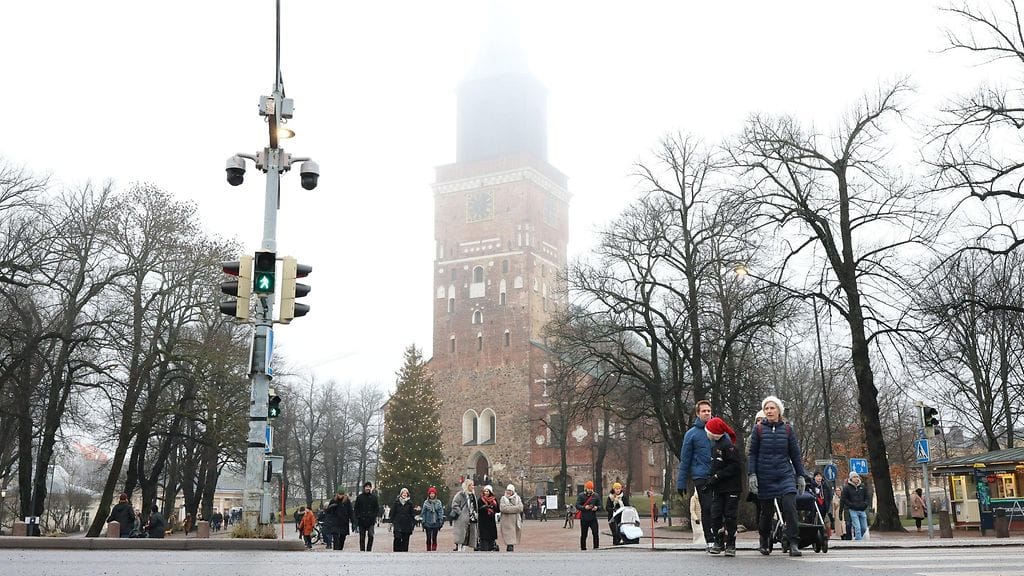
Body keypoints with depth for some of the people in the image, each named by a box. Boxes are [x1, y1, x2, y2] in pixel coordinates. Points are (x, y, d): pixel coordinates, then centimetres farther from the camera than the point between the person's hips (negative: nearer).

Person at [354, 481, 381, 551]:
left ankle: (369, 550, -2)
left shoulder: (374, 497, 6)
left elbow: (377, 508, 9)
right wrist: (358, 517, -3)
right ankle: (362, 550, 13)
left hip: (371, 521, -1)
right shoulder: (359, 497, 7)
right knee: (362, 537, 6)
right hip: (361, 521, 1)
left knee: (371, 535, -12)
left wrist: (374, 516, -4)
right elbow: (355, 508, 9)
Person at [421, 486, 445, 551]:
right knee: (428, 538, 2)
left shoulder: (438, 502, 3)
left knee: (434, 538, 1)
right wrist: (423, 522, -1)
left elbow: (441, 512, 3)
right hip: (428, 524, 0)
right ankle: (428, 551, 10)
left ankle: (434, 550, 4)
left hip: (436, 523, 0)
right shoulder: (426, 502, 2)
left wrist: (441, 522, -4)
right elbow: (424, 513, 3)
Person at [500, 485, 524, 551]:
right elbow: (502, 508, -9)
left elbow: (520, 508, -4)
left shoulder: (517, 498, 11)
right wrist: (514, 508, -11)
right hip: (506, 520, -2)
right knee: (509, 538, -11)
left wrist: (509, 508, -9)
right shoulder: (503, 498, 8)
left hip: (516, 521, 2)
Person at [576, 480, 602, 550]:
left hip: (593, 518, 1)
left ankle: (596, 547, -5)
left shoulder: (596, 495, 7)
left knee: (595, 533, -10)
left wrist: (596, 508, -14)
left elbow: (600, 506, 9)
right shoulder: (581, 495, 2)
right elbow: (577, 506, -6)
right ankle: (583, 548, 15)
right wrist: (584, 507, -23)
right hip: (584, 519, -1)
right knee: (583, 535, 6)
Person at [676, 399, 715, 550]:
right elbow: (685, 459, 3)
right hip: (701, 477, -2)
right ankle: (710, 541, 5)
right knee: (707, 508, -3)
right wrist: (681, 483, 0)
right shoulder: (692, 433, 2)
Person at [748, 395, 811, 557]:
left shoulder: (788, 429, 5)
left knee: (790, 506, -16)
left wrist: (801, 475, 9)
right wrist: (752, 474, -6)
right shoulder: (758, 429, 1)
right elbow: (752, 454, 3)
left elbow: (795, 454, 10)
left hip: (785, 475, 0)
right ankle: (764, 543, 27)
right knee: (766, 511, 8)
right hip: (765, 478, 0)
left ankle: (794, 544, -12)